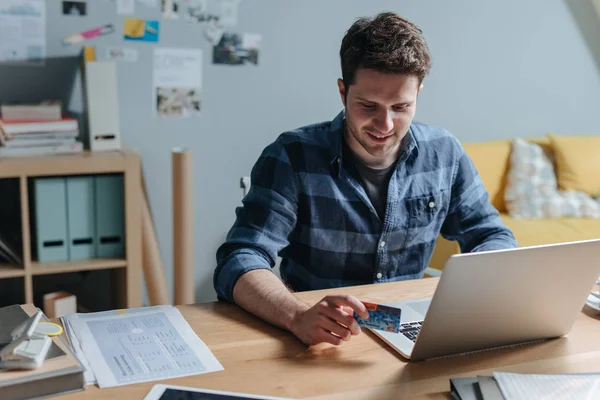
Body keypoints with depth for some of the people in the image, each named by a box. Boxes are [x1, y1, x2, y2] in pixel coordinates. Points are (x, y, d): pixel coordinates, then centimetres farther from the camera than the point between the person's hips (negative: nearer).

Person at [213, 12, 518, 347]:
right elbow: (239, 263, -21)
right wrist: (299, 316, -41)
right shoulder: (292, 158, -13)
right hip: (317, 345, -2)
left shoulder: (445, 154, -1)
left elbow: (494, 238, 7)